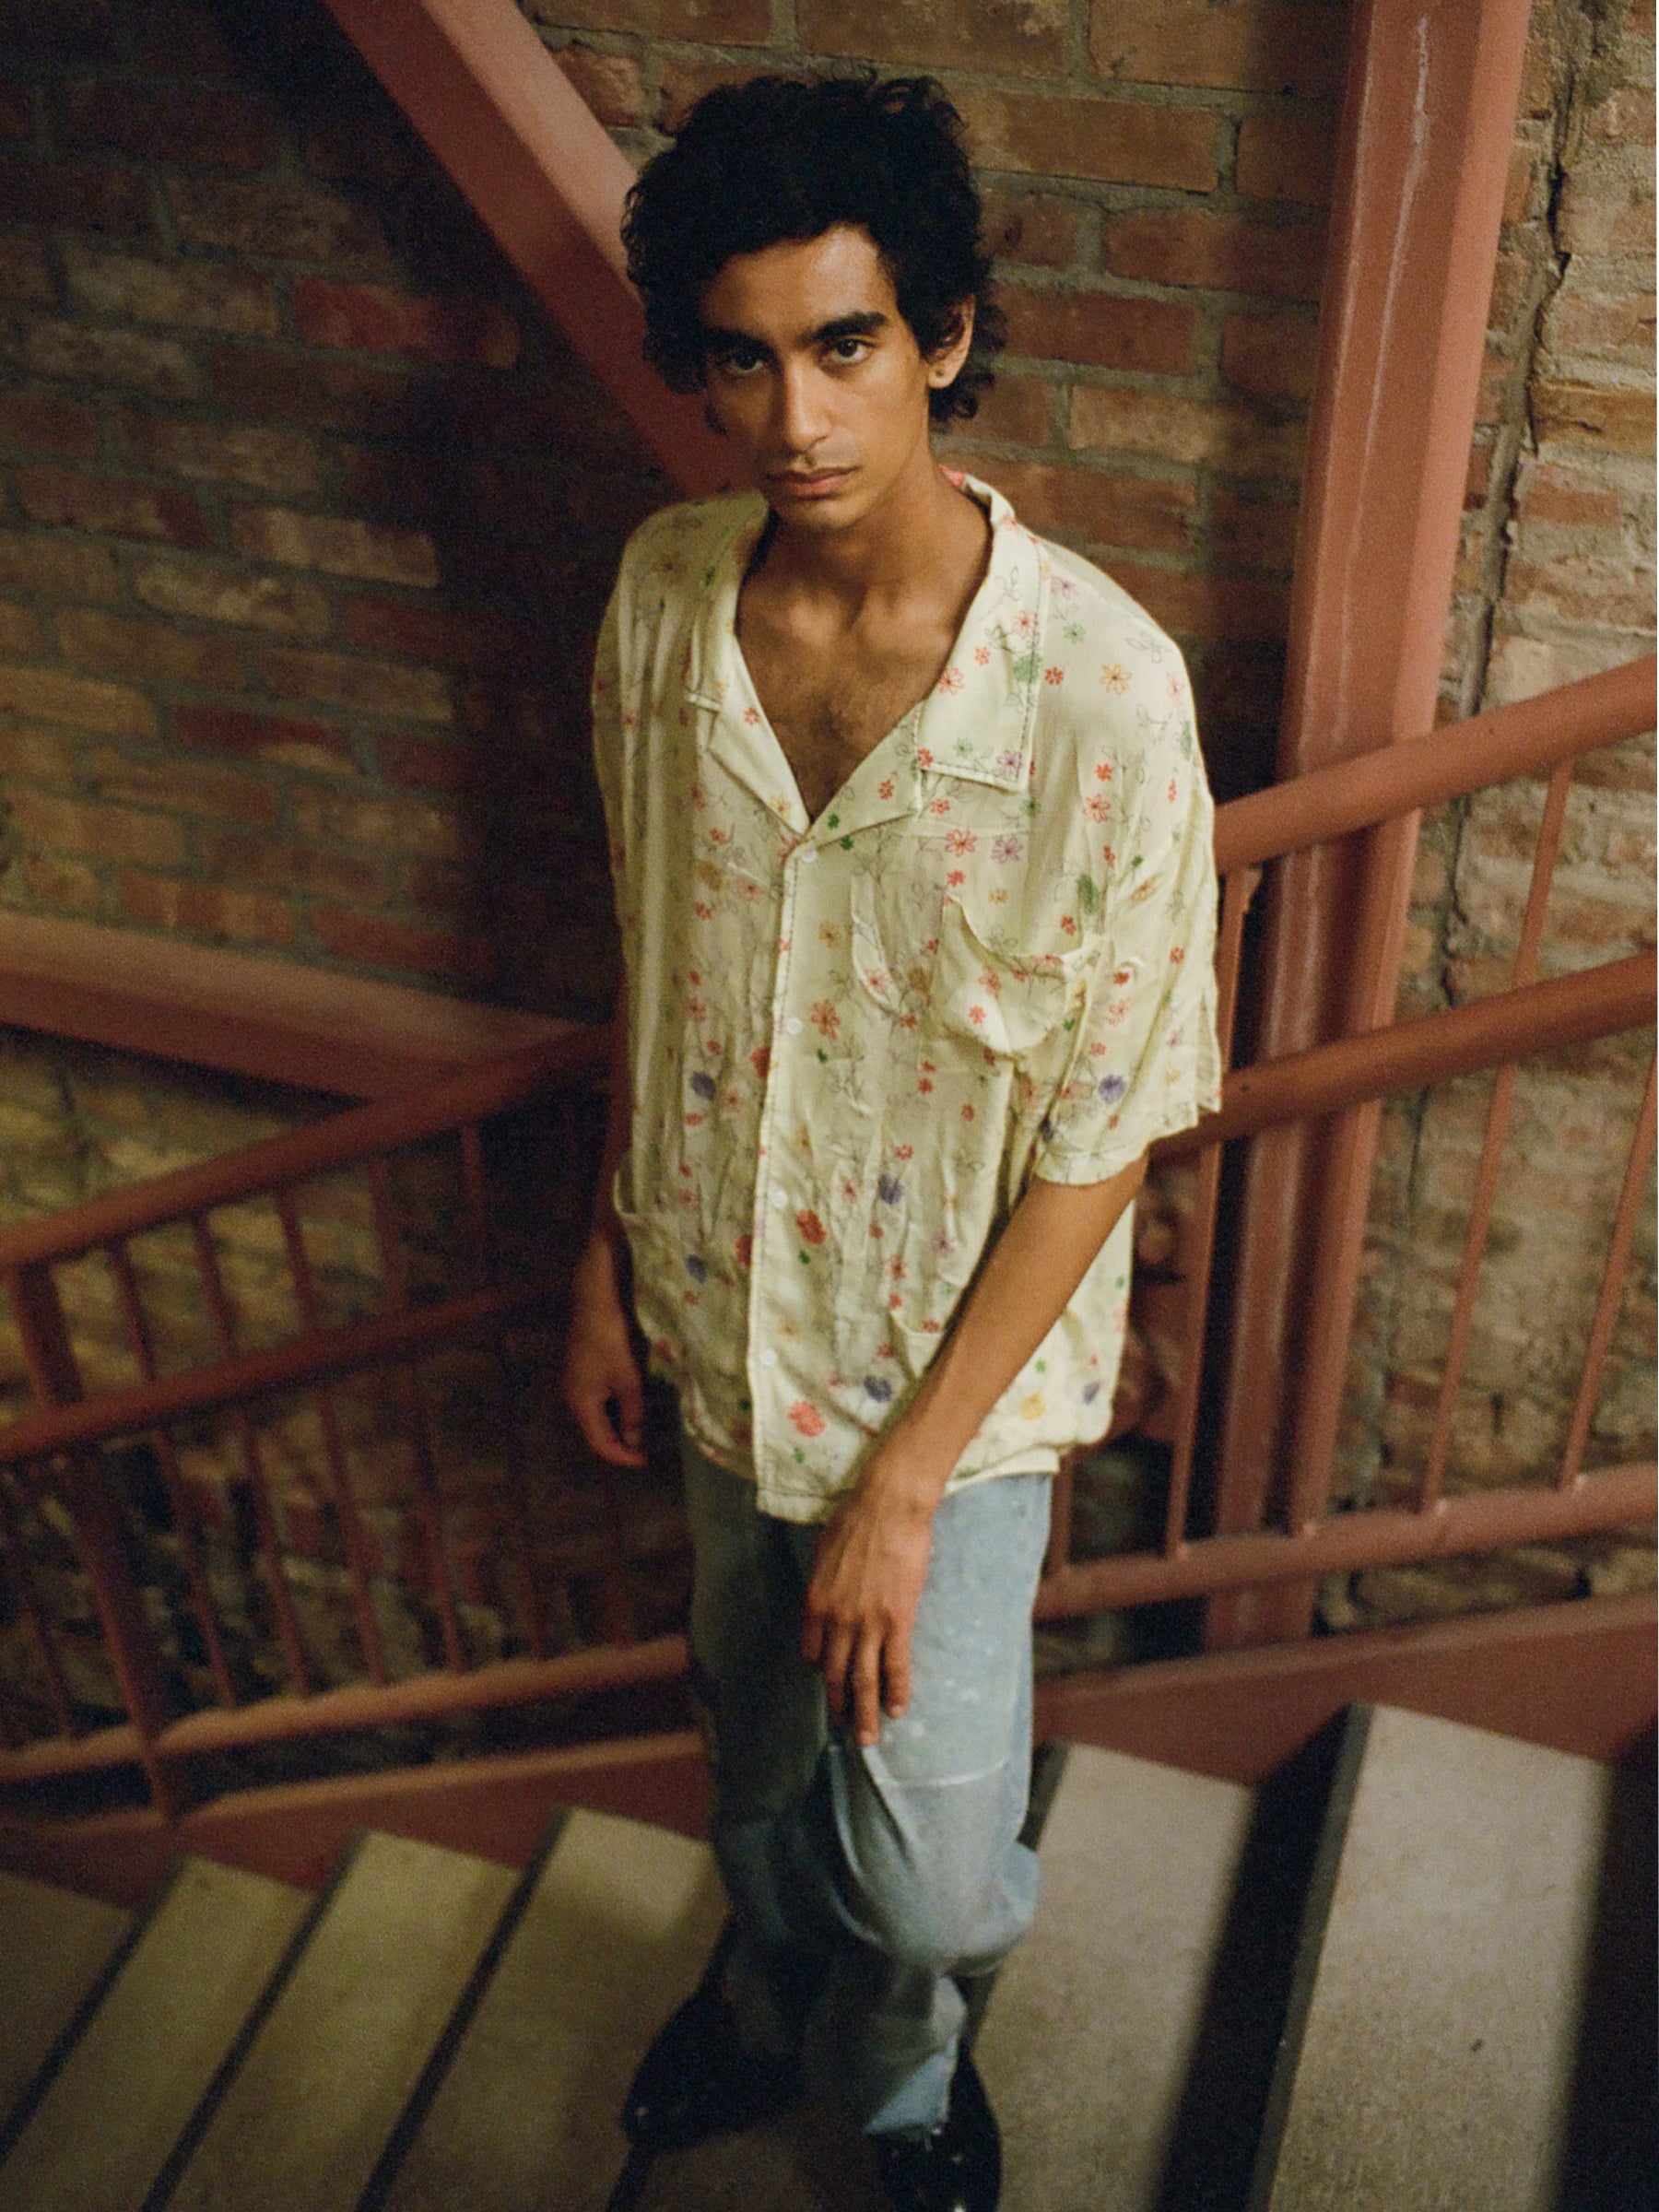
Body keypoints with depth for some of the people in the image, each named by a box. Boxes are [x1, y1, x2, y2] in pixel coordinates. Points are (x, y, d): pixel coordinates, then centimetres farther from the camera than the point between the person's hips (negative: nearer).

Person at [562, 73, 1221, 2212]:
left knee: (928, 1866, 6)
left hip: (956, 1366, -4)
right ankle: (772, 1987, 60)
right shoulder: (665, 592, -11)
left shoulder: (1099, 685, -26)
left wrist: (907, 1477, -17)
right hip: (727, 1317, 4)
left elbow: (1104, 1130, -20)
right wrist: (608, 1262, 8)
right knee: (756, 1742, 27)